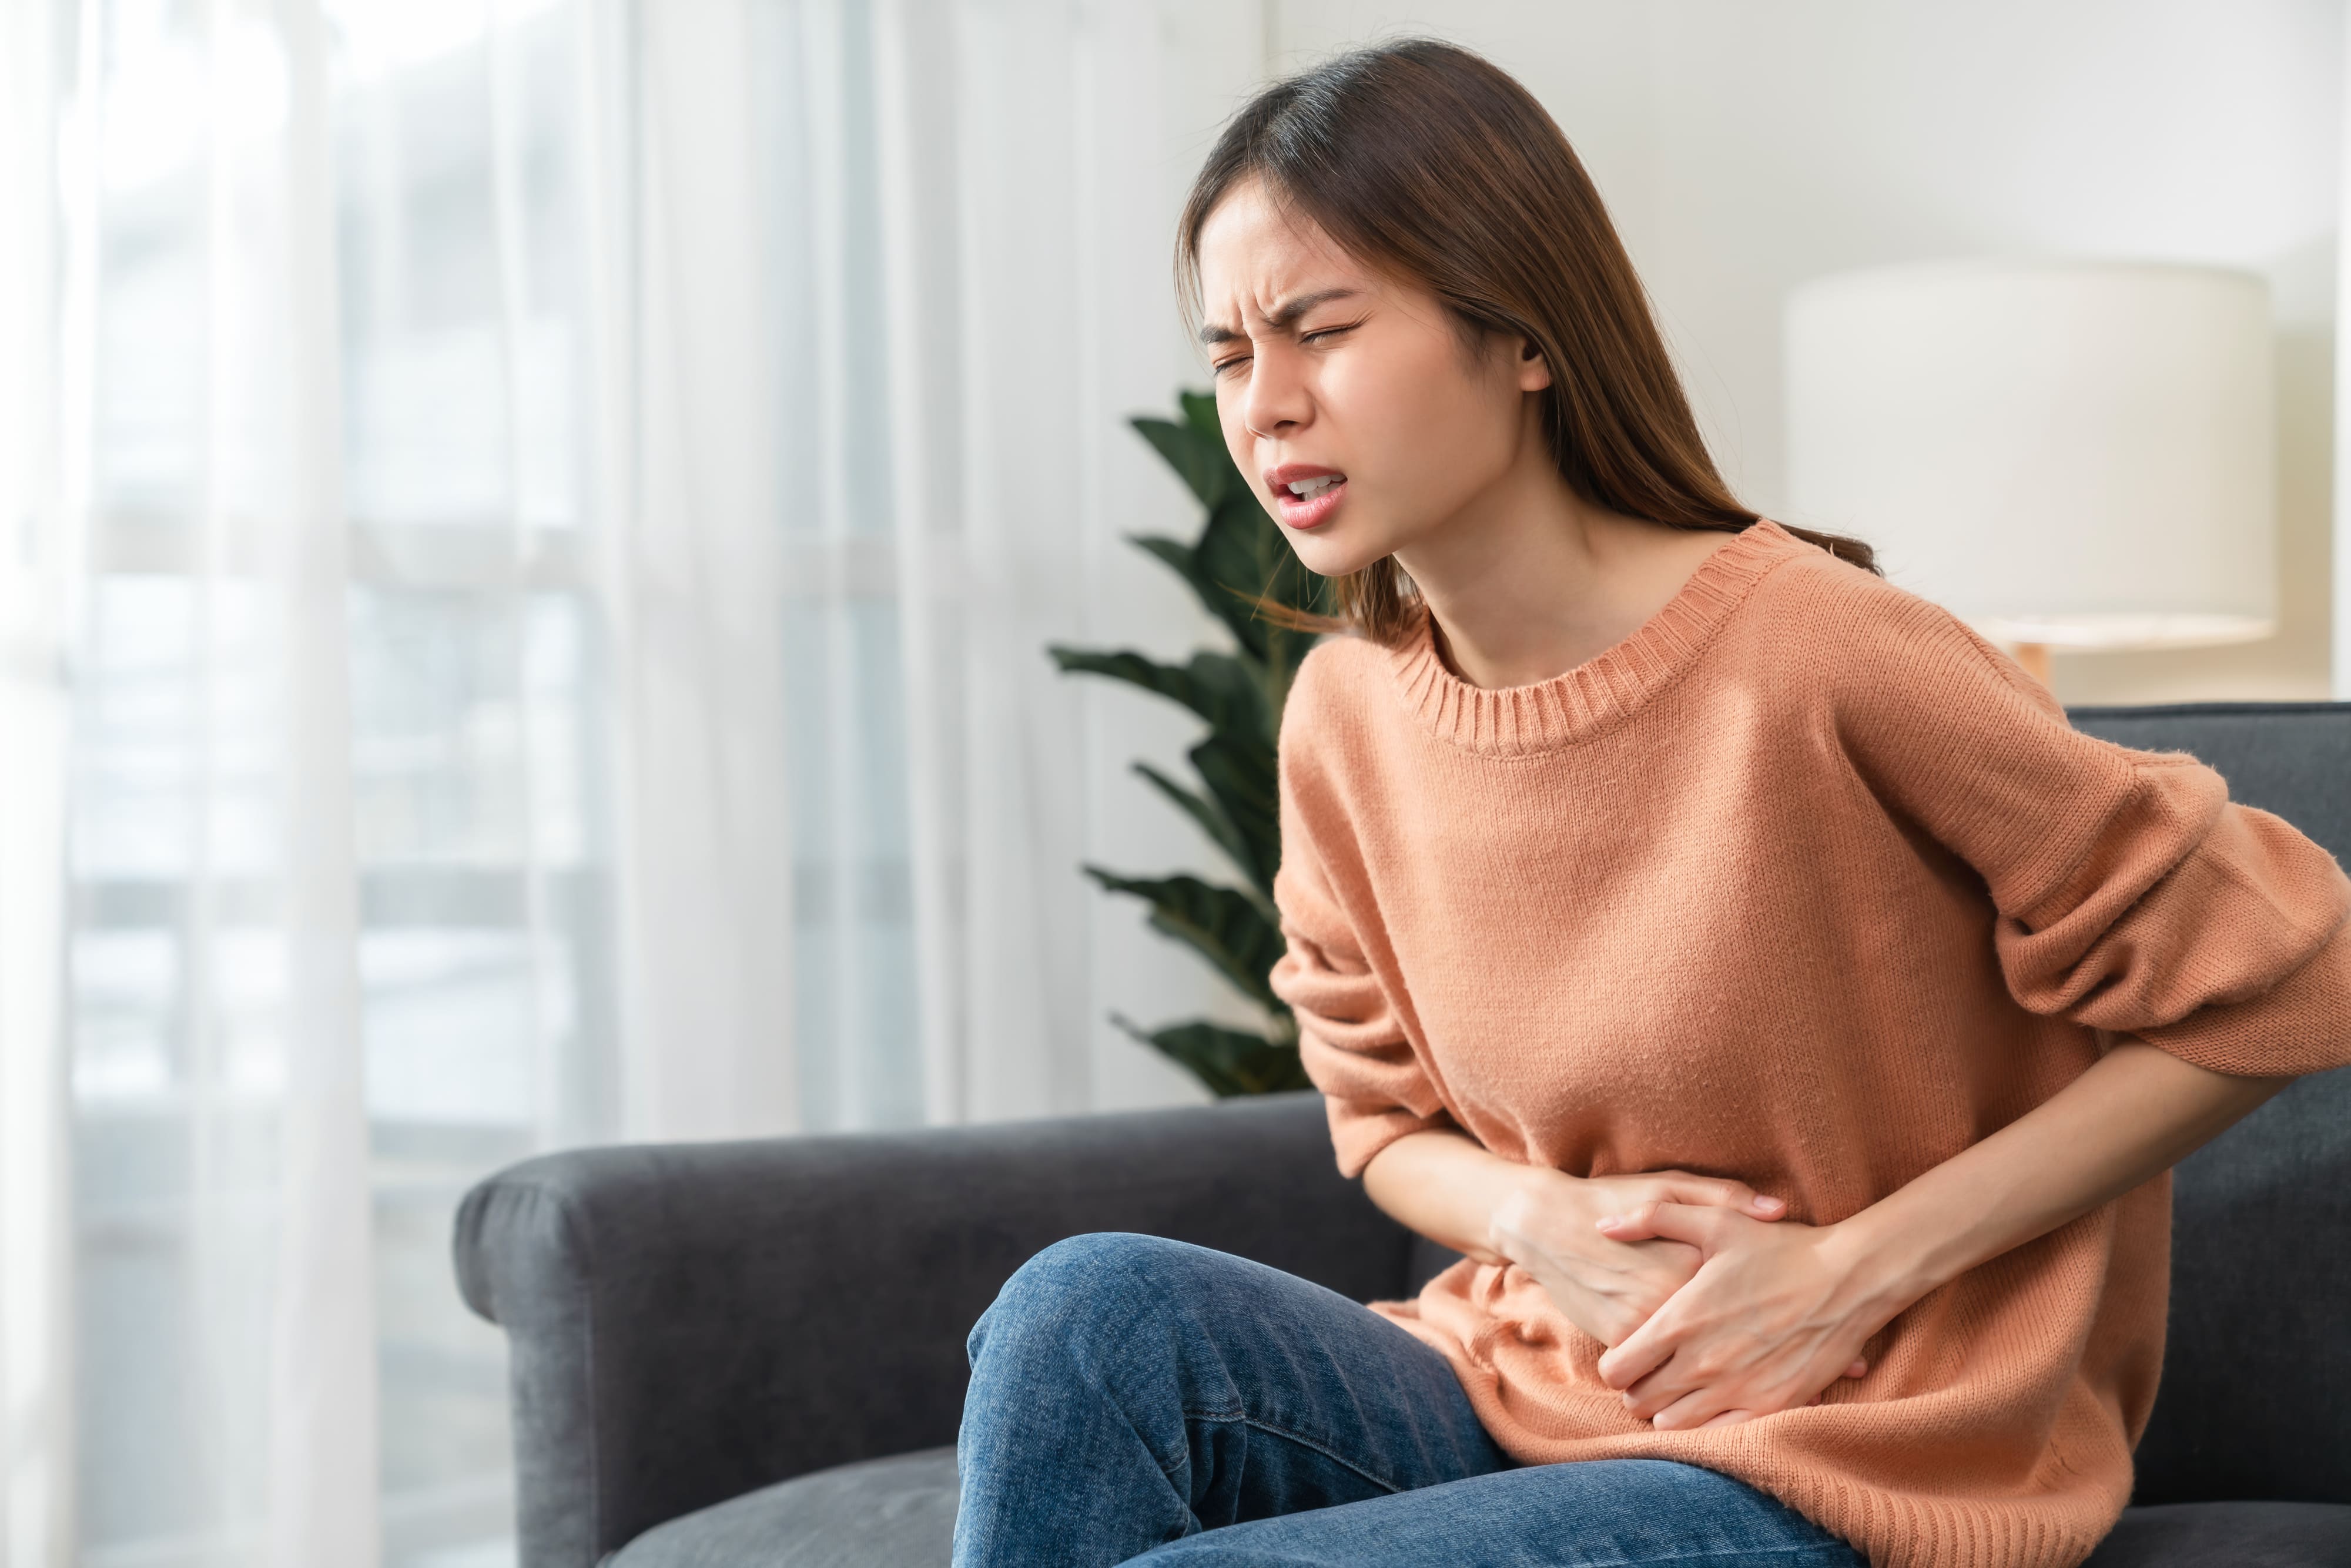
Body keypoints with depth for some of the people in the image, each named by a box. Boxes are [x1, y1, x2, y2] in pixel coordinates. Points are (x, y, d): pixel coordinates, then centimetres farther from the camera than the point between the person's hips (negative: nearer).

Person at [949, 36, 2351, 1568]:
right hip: (1521, 1389, 6)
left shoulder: (1816, 654, -19)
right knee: (1087, 1312, -21)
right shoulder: (1344, 717, 0)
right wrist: (1539, 1222, -8)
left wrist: (1853, 1268, -14)